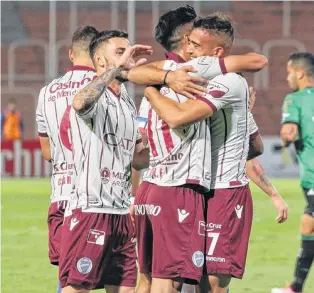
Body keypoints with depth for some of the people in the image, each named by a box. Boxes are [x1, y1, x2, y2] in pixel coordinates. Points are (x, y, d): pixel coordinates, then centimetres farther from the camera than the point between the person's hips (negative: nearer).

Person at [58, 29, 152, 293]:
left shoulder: (128, 103, 20)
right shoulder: (95, 97, -7)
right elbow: (80, 103, -34)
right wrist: (117, 66, -34)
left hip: (121, 212, 9)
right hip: (89, 209, -9)